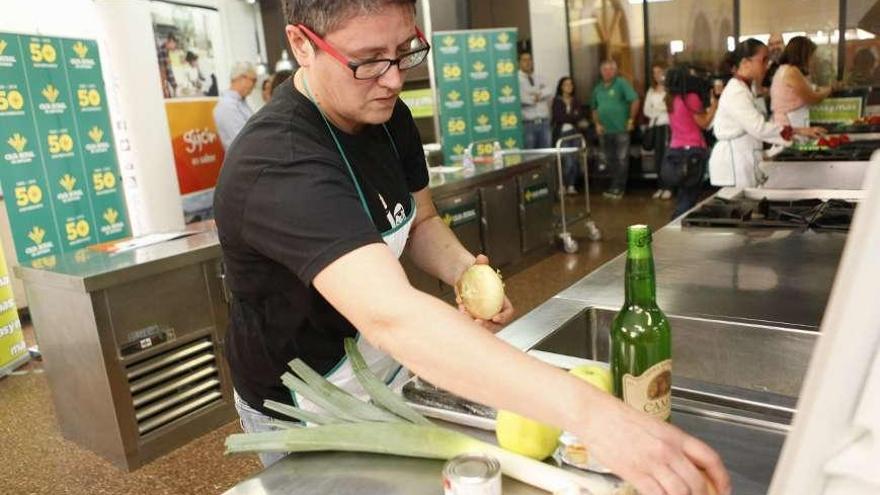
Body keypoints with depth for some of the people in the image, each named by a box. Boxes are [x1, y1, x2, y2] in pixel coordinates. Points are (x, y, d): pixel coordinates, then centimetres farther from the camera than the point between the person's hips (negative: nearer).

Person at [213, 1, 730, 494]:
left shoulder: (388, 116, -7)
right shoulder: (277, 166, -34)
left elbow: (421, 222, 5)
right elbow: (390, 315, -47)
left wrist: (465, 273, -17)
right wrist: (587, 410, -53)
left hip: (384, 380, 7)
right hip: (306, 416, -6)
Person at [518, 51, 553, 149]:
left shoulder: (539, 78, 16)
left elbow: (549, 93, 2)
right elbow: (520, 98, -16)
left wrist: (538, 94, -13)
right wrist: (534, 99, -7)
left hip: (544, 122, 5)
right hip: (528, 124, -5)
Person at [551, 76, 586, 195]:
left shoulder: (576, 101, 14)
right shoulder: (557, 101, 3)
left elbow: (581, 117, 3)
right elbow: (558, 117, -10)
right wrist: (575, 118, -7)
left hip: (575, 133, 4)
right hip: (562, 133, -4)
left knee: (575, 160, -1)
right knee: (568, 161, -13)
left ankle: (571, 186, 8)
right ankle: (562, 186, 1)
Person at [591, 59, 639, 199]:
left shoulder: (622, 83, -6)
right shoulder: (598, 88, 12)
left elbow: (635, 100, -12)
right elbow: (594, 108, 21)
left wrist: (631, 120, -12)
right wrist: (597, 124, 8)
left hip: (621, 129, -6)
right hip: (605, 131, 6)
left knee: (621, 159, -2)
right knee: (610, 160, 12)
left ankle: (618, 188, 4)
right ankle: (616, 186, 24)